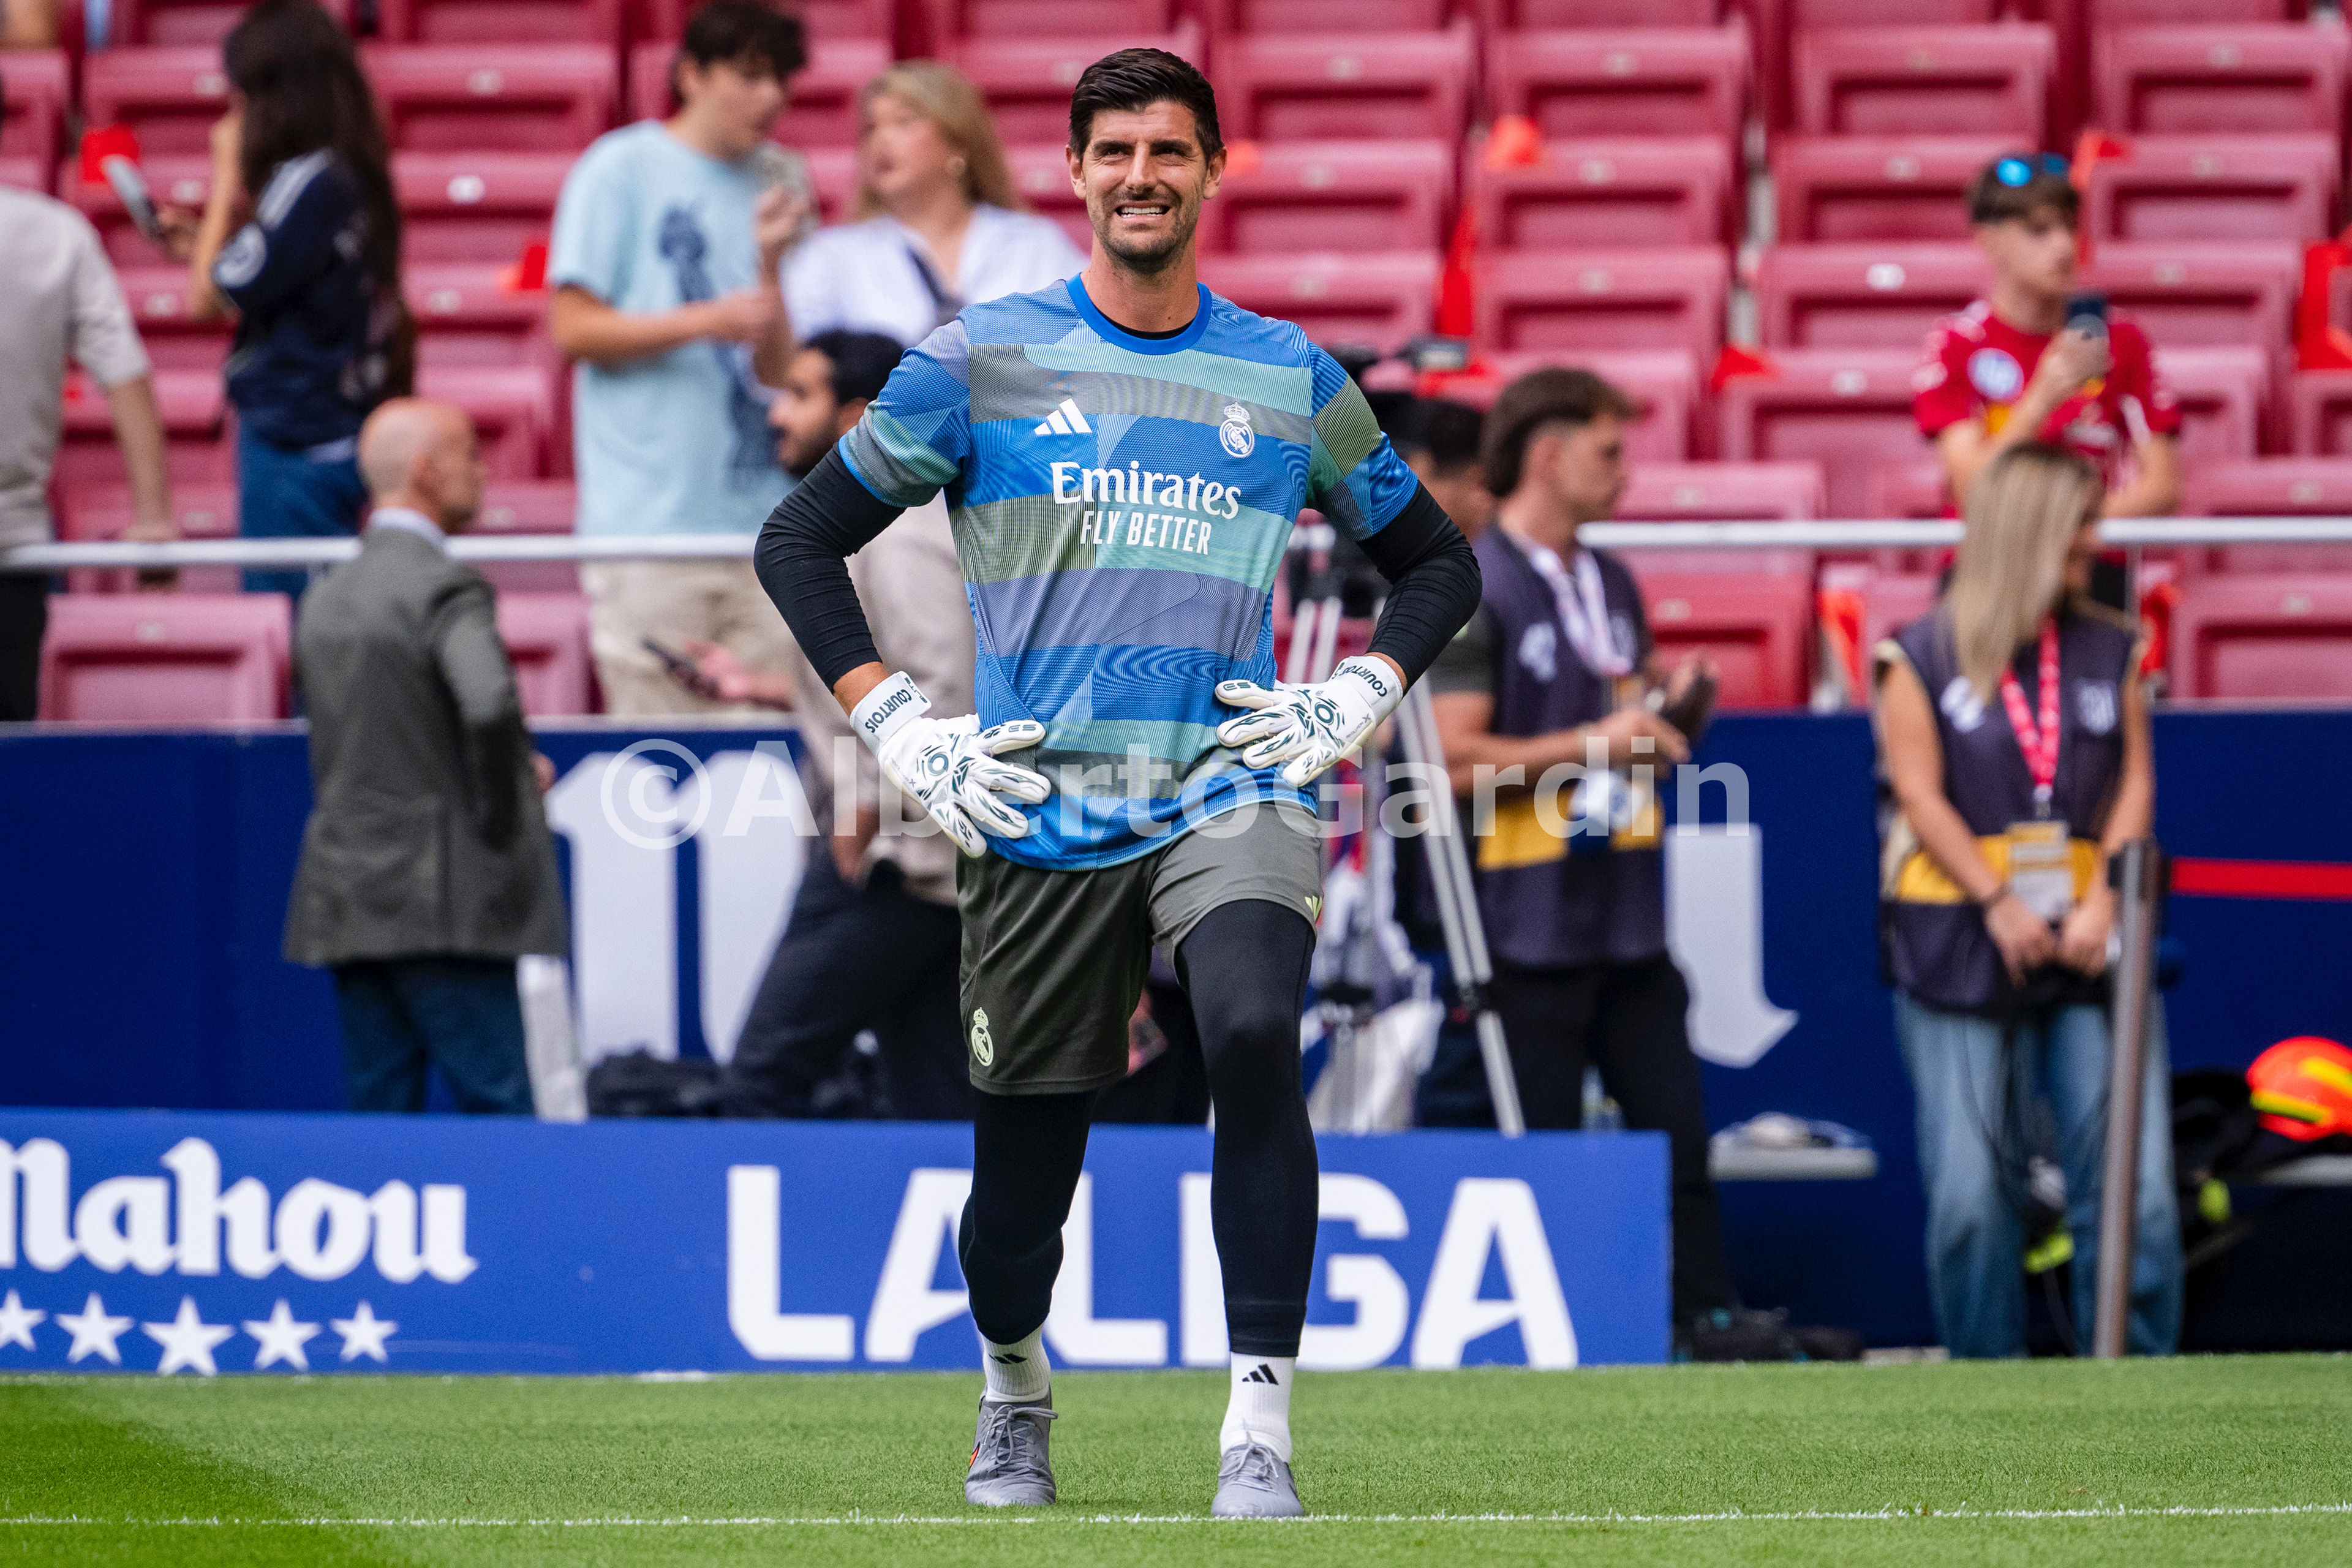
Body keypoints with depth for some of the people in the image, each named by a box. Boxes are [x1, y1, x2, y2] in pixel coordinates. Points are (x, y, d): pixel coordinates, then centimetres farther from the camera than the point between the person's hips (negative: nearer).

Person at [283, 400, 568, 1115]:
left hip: (347, 898, 8)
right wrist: (502, 816, -13)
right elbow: (489, 704, -29)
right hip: (442, 905, -8)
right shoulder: (444, 590, -12)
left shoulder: (324, 600, 14)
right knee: (498, 1111, -5)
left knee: (380, 1113, 7)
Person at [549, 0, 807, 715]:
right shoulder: (621, 170, 1)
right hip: (651, 515, -4)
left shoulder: (776, 182, 14)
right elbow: (575, 329, -5)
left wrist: (771, 259, -6)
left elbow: (781, 363, 10)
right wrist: (706, 322, -15)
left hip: (762, 516, 4)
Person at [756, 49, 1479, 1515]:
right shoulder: (982, 360, 5)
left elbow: (1437, 561, 22)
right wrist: (896, 724, -1)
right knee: (1024, 1156, 3)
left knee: (1256, 1038, -28)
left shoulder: (1289, 375, 11)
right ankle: (1014, 1396, 36)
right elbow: (802, 539, 9)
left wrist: (1356, 700, 5)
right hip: (1041, 818, 0)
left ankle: (1260, 1434, -26)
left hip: (1230, 793, 0)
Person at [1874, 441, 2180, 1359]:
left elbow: (2134, 780, 5)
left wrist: (2105, 899, -10)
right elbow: (1921, 793, -4)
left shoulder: (2111, 651, 11)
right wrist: (1999, 906, -13)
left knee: (2132, 1184, -6)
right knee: (1970, 1195, -1)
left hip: (2090, 942, 2)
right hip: (1962, 948, -2)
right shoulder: (1921, 658, 3)